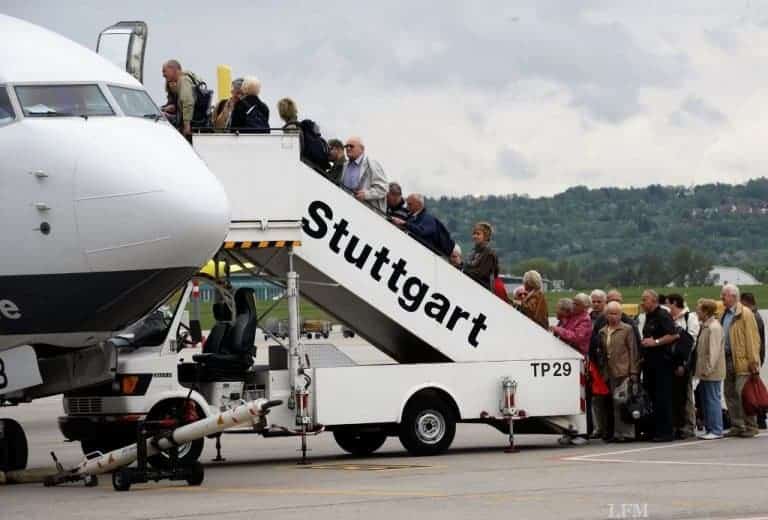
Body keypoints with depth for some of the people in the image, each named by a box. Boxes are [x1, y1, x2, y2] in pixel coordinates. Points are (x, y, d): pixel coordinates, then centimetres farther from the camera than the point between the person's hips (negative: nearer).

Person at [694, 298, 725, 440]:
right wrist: (702, 369, 16)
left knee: (713, 400, -5)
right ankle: (709, 429, 18)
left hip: (712, 373, -9)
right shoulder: (704, 326, 13)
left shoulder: (714, 327, -16)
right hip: (705, 372, 9)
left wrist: (708, 369, -20)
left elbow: (714, 351, -20)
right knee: (705, 401, 12)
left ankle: (716, 430, -1)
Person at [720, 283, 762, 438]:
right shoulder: (724, 314, 15)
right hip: (727, 360, 8)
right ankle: (737, 426, 15)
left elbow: (752, 338, -12)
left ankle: (750, 426, -1)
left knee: (743, 393, -8)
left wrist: (753, 361, -16)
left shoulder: (745, 313, -9)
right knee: (730, 394, 9)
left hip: (742, 360, -8)